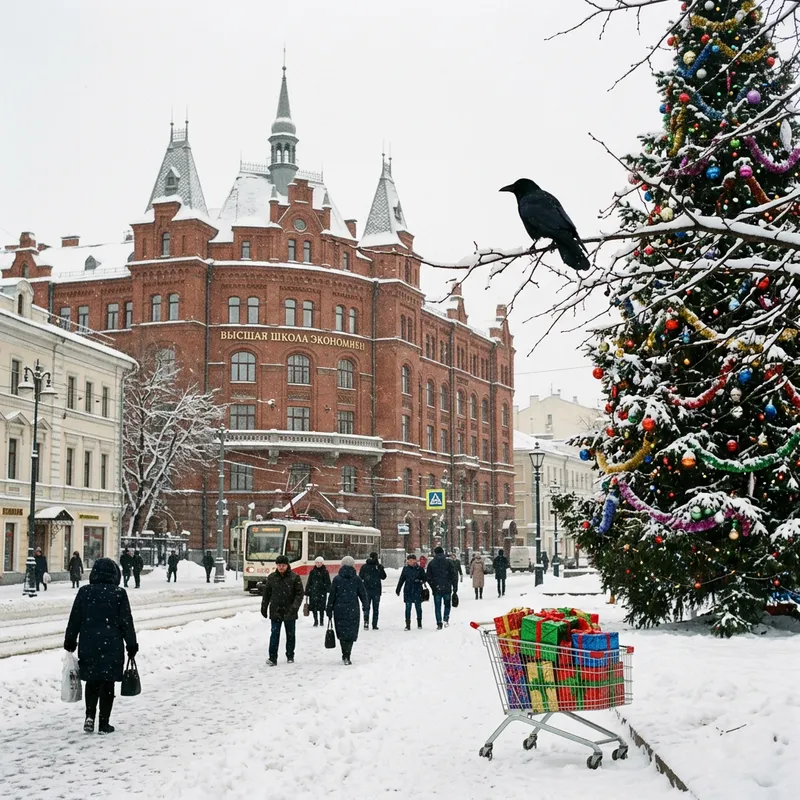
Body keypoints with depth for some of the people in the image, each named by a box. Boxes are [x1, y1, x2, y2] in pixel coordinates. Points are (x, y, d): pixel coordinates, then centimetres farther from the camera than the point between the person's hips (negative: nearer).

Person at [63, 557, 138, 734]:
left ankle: (90, 715, 2)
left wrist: (70, 641, 16)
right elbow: (126, 622, -4)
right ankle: (104, 724, 6)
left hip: (88, 644, 2)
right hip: (112, 646, -2)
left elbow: (75, 619, 5)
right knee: (107, 684, 5)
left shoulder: (84, 592, 0)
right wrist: (131, 645, 4)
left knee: (92, 682, 17)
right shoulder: (119, 594, -6)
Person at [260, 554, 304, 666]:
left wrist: (295, 606, -18)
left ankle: (290, 656, 24)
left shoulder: (294, 577, -5)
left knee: (290, 634, 11)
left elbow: (299, 593, -6)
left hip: (289, 612, -1)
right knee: (275, 634, -5)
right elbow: (266, 594, 11)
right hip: (275, 611, 1)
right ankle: (272, 658, -5)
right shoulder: (272, 577, 4)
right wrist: (264, 608, 10)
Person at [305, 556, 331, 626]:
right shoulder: (312, 572, 8)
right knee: (314, 607, -2)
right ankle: (316, 621, 8)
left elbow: (328, 583, 1)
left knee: (321, 607, 1)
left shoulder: (325, 572, 3)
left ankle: (321, 621, 14)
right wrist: (307, 593, 9)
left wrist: (329, 591, -10)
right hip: (313, 591, 2)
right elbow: (309, 583, 11)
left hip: (322, 592, -2)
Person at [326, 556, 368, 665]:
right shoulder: (357, 579, -1)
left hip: (339, 610, 1)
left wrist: (329, 611, 7)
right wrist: (365, 607, 18)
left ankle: (346, 655, 10)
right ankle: (347, 656, -6)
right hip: (353, 610, -1)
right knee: (351, 633, 3)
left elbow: (331, 596, 0)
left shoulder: (337, 579, -1)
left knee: (342, 632, 11)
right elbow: (363, 594, 4)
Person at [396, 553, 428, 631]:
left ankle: (419, 623, 21)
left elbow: (425, 578, 4)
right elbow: (401, 580, 12)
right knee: (408, 607, -1)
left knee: (418, 607, 6)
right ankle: (408, 625, 3)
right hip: (408, 591, 1)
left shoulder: (420, 569, 0)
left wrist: (420, 581, -17)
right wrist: (398, 590, 12)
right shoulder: (405, 569, 6)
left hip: (417, 591, -1)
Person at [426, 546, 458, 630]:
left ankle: (439, 624, 1)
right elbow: (454, 575, -2)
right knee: (447, 604, 18)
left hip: (436, 588, 0)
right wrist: (455, 587, 4)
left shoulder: (431, 563, 0)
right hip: (447, 588, 0)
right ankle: (446, 618, 0)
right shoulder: (448, 562, -1)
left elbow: (428, 576, 3)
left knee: (437, 606, 6)